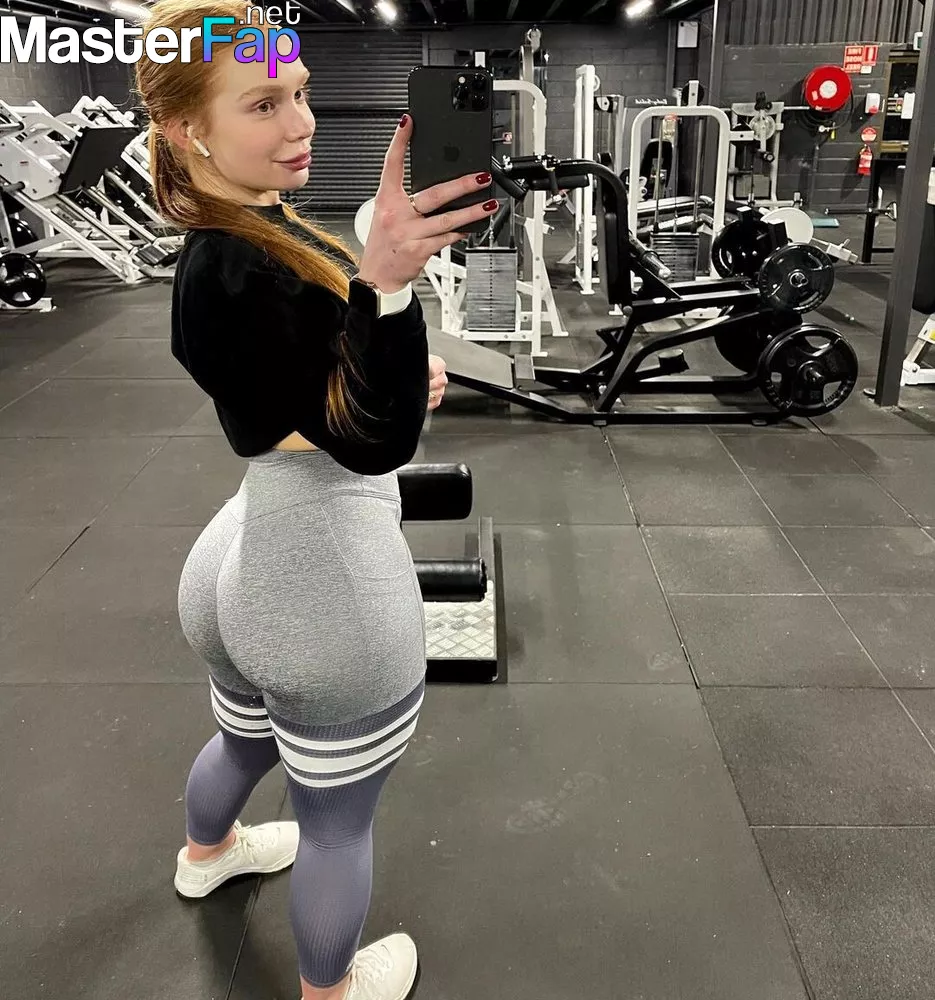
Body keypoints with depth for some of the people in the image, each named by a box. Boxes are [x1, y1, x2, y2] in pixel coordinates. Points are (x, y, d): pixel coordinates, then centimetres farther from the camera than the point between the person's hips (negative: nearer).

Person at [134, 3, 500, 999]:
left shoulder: (259, 234, 5)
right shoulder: (232, 274, -26)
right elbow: (375, 443, -31)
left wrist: (405, 378, 1)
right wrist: (388, 281, -44)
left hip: (258, 563, 10)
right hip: (327, 579, -10)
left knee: (246, 738, 36)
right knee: (338, 818, 14)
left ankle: (207, 852, 65)